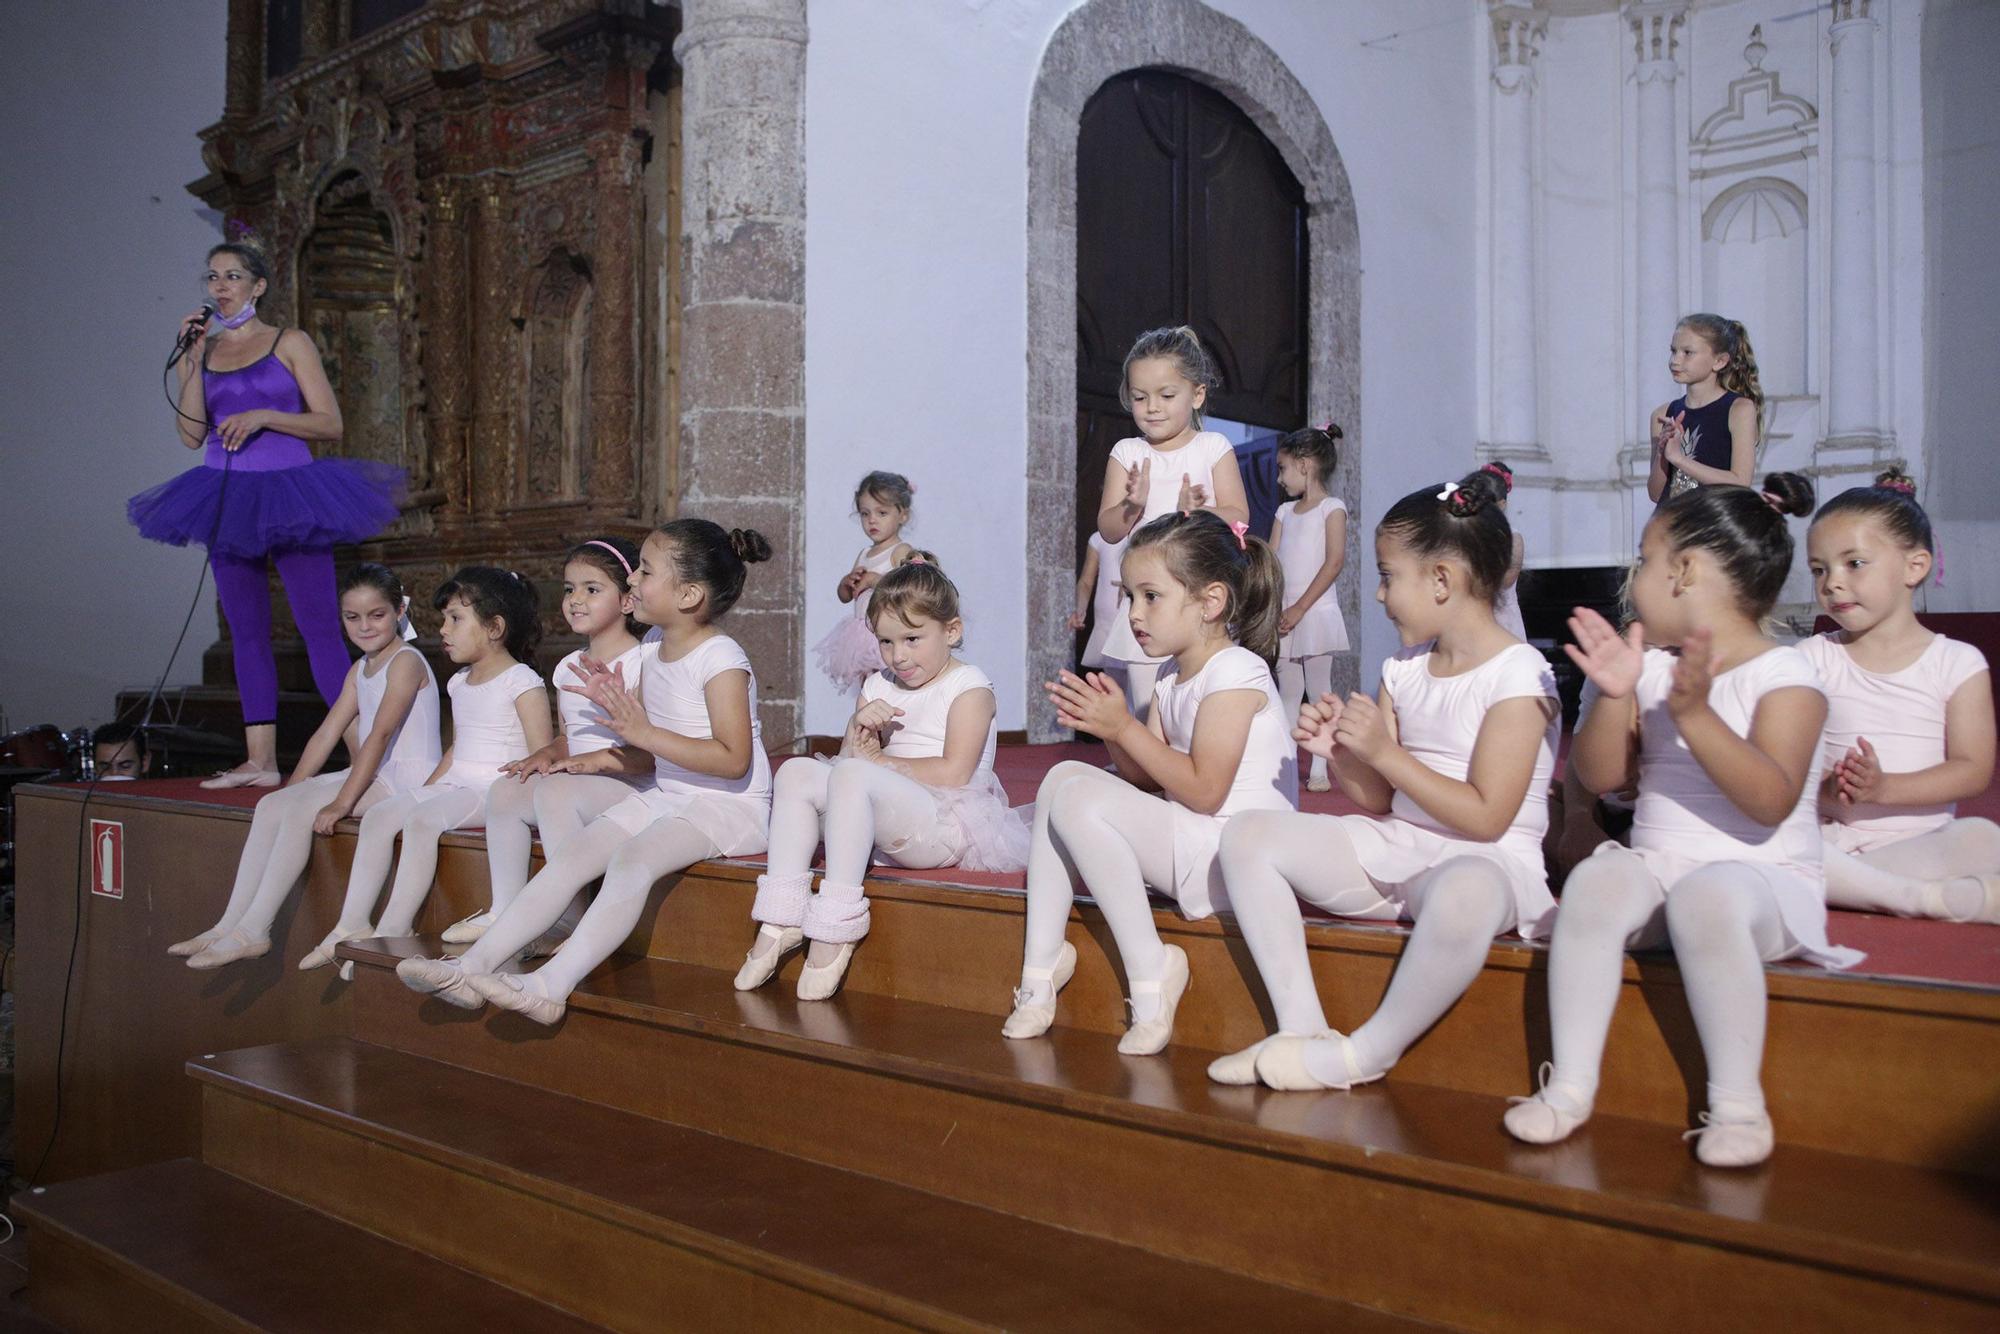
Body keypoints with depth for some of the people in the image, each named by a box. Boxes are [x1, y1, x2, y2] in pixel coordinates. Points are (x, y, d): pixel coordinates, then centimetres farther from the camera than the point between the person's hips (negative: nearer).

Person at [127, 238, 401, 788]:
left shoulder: (290, 344, 2)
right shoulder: (201, 352, 11)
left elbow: (330, 424, -4)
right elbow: (192, 434, 0)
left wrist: (263, 417, -15)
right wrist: (195, 359, -4)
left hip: (288, 492, -4)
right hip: (227, 499, 4)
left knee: (320, 629, -8)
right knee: (247, 632, 6)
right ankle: (260, 761, 9)